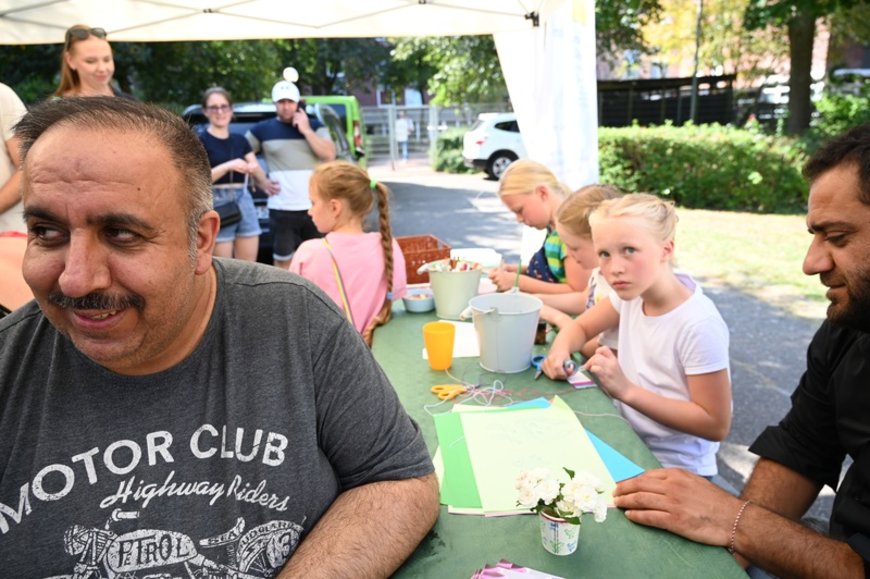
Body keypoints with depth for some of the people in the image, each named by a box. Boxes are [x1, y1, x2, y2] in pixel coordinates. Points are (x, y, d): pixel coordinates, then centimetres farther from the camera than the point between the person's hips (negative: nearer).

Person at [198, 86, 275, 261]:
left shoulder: (240, 140, 14)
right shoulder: (200, 140, -1)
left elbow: (260, 174, 10)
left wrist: (265, 182, -13)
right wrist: (227, 166, -23)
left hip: (244, 203, 5)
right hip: (218, 206, -5)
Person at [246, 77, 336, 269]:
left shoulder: (315, 126, 8)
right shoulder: (263, 130, 5)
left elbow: (329, 155, -6)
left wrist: (306, 130, -10)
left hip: (315, 207, 1)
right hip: (282, 209, -1)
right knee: (283, 261, 6)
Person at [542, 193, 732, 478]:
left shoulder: (698, 325, -26)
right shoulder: (634, 290, -7)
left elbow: (716, 425, -21)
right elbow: (581, 327, 10)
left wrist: (626, 389, -26)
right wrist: (560, 350, -13)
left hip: (674, 467, -6)